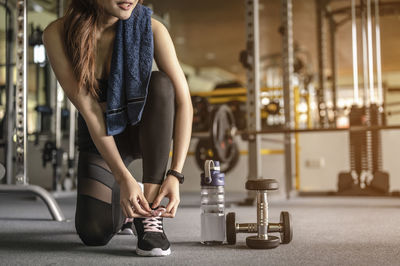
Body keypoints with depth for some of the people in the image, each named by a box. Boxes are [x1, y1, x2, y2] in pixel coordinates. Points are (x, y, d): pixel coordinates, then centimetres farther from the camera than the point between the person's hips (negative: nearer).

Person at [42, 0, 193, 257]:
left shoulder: (150, 28, -20)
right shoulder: (58, 34, -20)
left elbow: (184, 102, -23)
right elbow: (88, 110, -25)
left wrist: (175, 175, -33)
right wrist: (124, 179, -32)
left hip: (143, 131, 1)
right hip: (99, 140, 0)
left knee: (160, 83, -33)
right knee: (94, 232, -20)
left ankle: (151, 216, -28)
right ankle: (121, 201, 19)